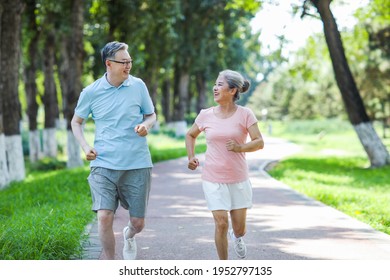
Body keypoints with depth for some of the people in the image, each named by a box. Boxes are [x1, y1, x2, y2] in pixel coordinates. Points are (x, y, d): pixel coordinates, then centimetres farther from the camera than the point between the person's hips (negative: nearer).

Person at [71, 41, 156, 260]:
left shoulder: (138, 86, 2)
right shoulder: (91, 92, 0)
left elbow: (151, 115, 13)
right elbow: (76, 122, 13)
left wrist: (146, 125, -11)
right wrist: (85, 146, -4)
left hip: (137, 164, 1)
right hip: (104, 164, -1)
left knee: (138, 222, 6)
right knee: (104, 216, -13)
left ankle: (129, 236, 45)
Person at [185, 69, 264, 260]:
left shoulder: (245, 114, -5)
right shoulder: (206, 115, 1)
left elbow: (259, 142, -7)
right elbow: (190, 135, 18)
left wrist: (240, 147, -25)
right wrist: (191, 157, 3)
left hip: (238, 179, 0)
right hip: (213, 179, 0)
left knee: (239, 228, 6)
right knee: (221, 224, -7)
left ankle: (236, 236, 45)